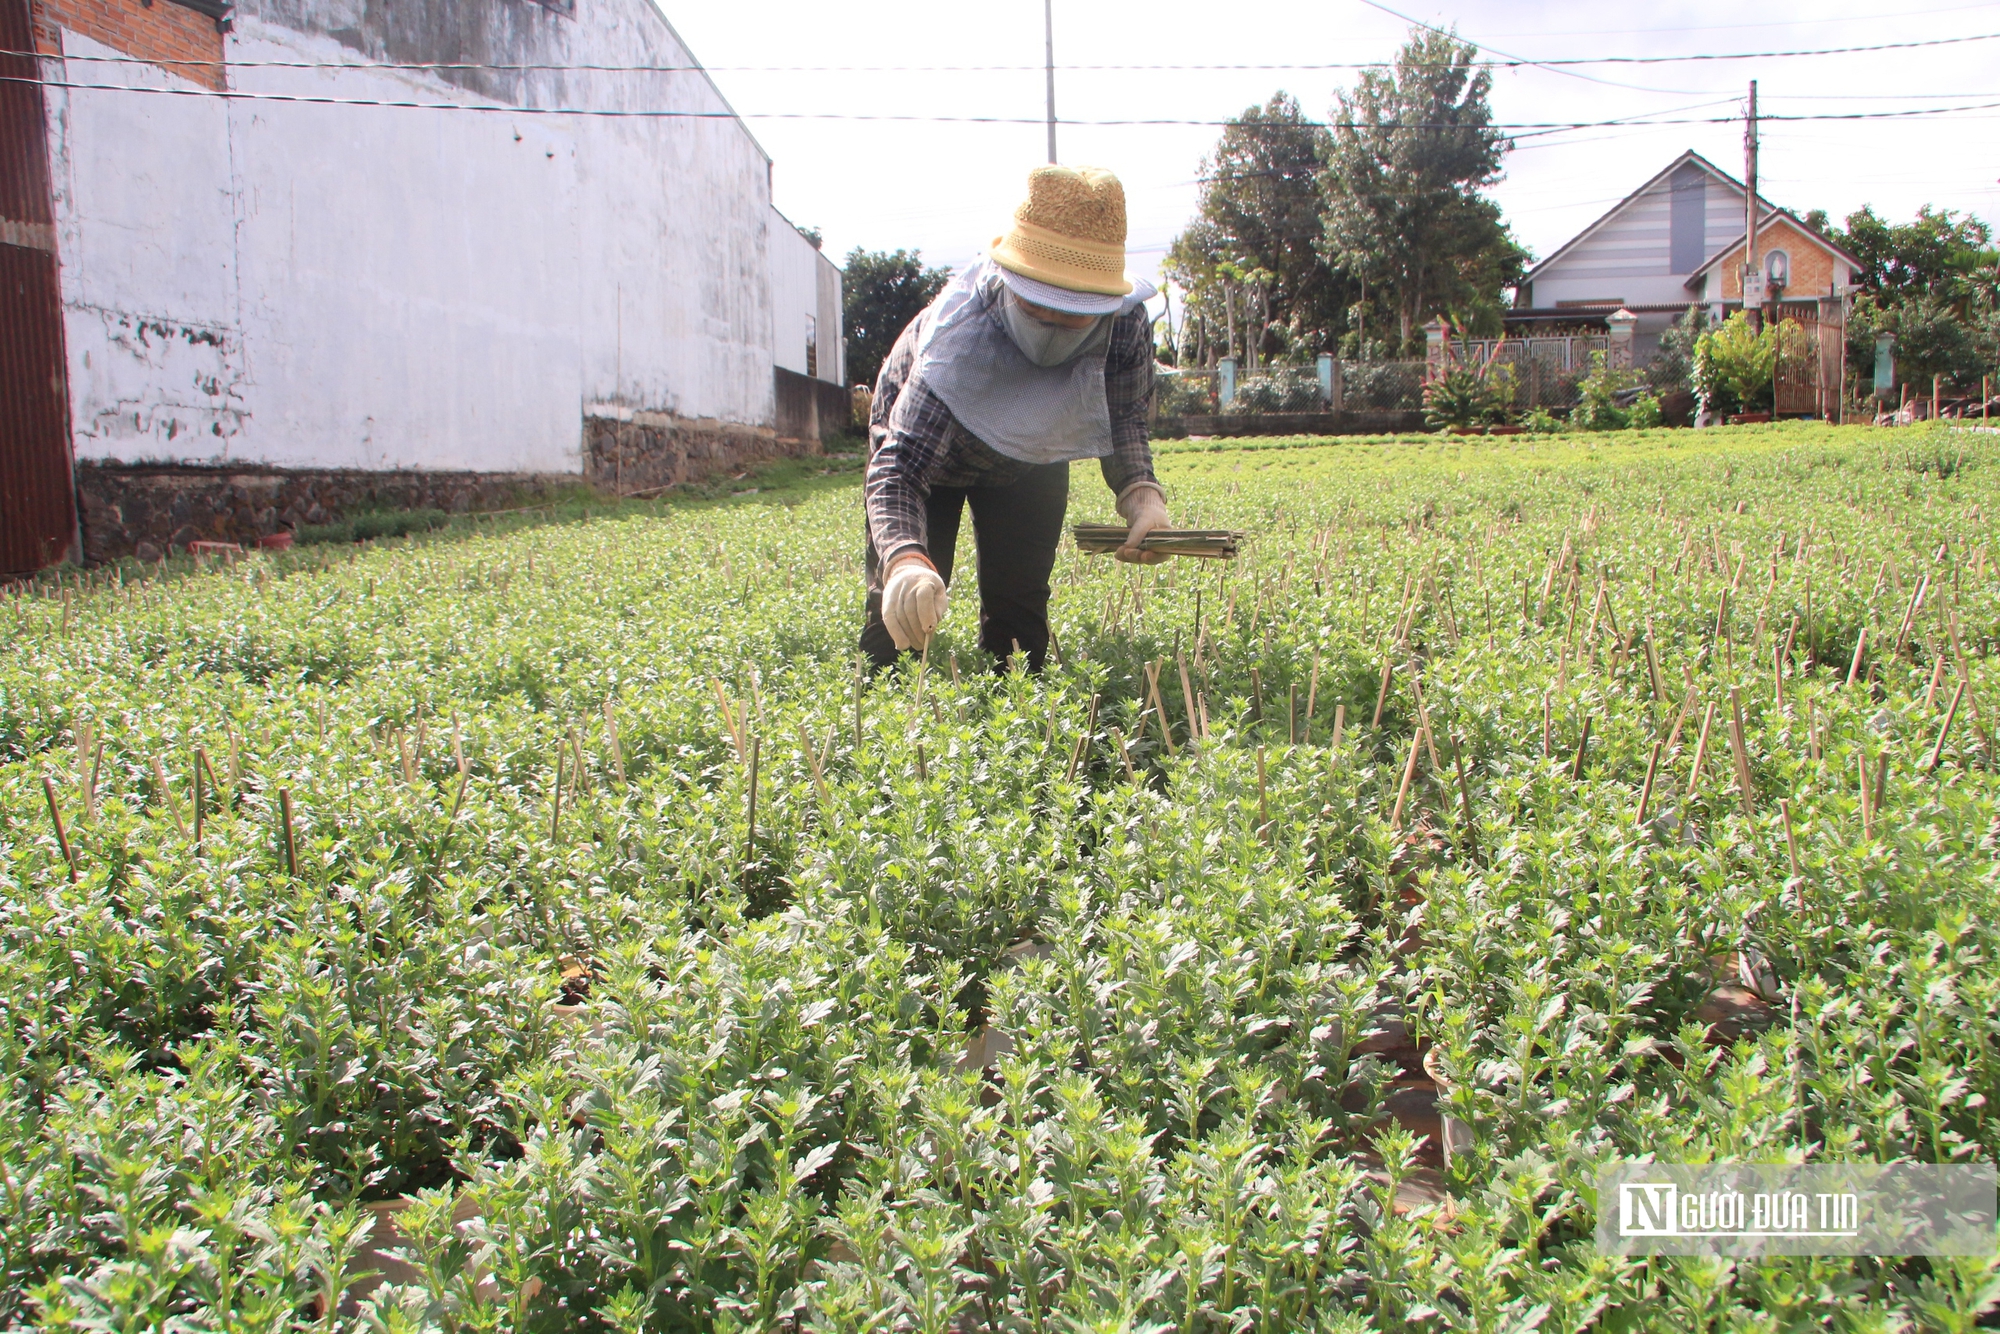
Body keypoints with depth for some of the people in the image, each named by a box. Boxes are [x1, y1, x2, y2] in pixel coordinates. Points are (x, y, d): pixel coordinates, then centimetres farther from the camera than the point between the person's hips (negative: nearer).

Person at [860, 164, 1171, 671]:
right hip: (921, 436, -3)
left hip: (1032, 455, 4)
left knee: (1020, 606, -1)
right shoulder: (957, 340, -44)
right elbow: (897, 467, -51)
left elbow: (1124, 419, -13)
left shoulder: (1126, 323, -31)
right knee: (902, 607, -13)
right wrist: (905, 560, -71)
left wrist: (1142, 493, -34)